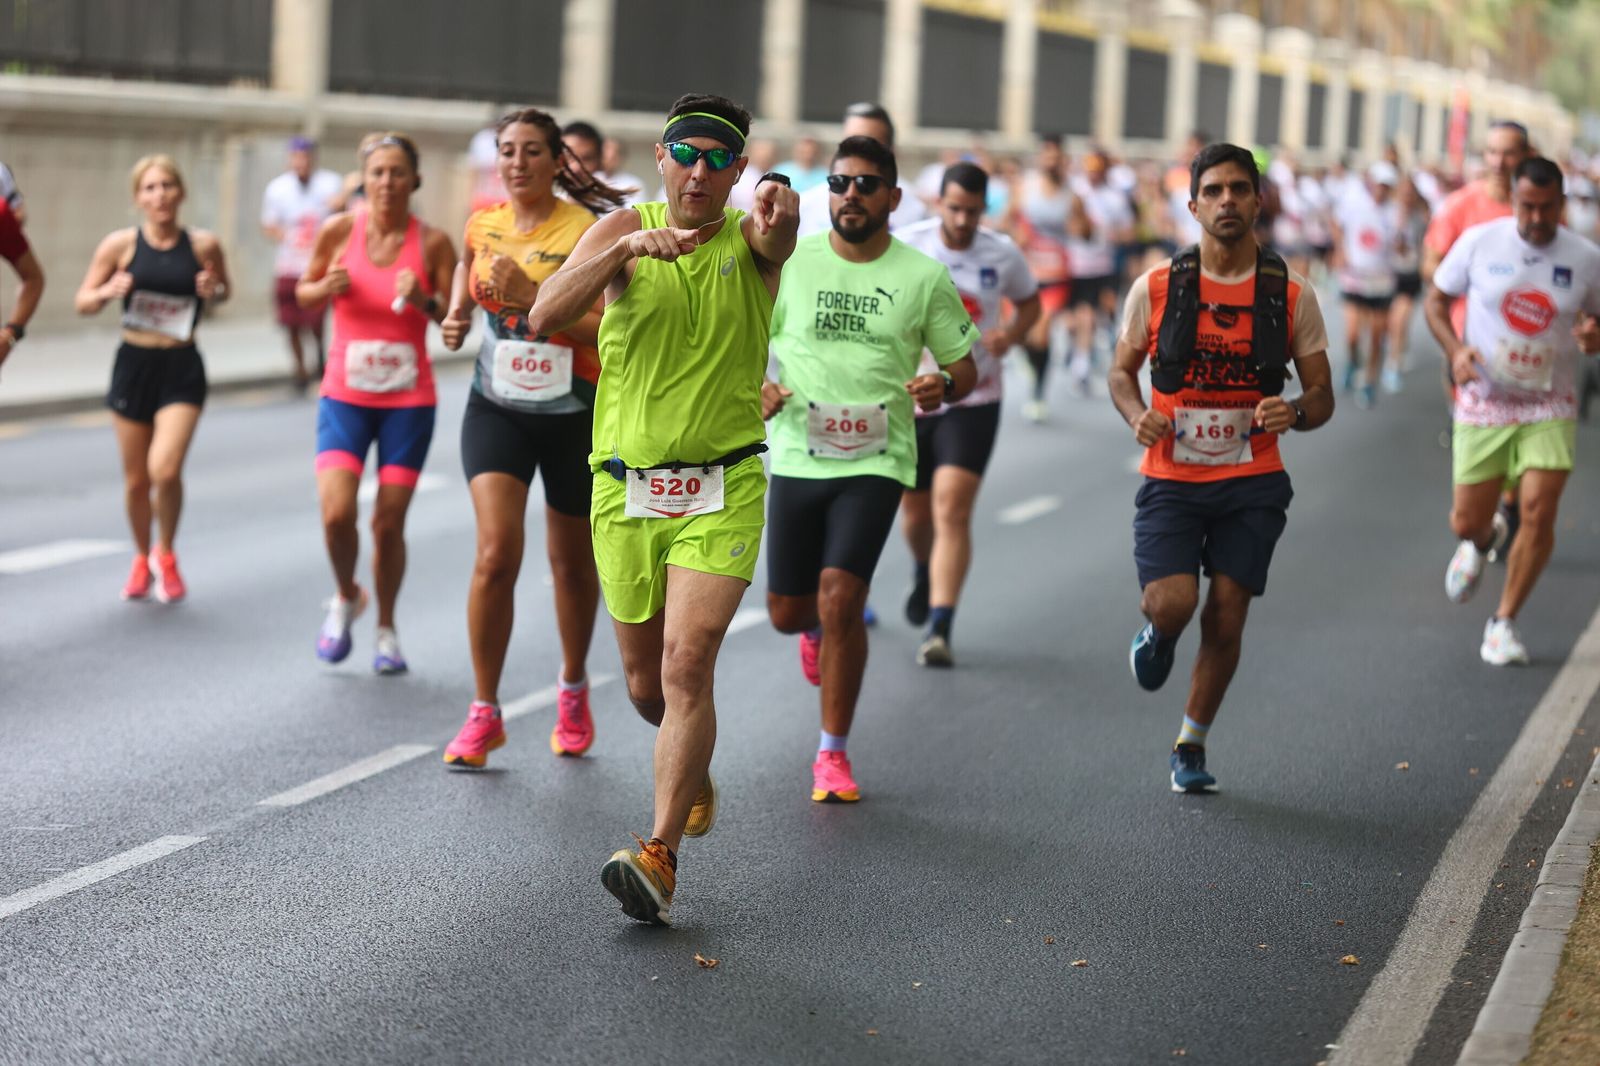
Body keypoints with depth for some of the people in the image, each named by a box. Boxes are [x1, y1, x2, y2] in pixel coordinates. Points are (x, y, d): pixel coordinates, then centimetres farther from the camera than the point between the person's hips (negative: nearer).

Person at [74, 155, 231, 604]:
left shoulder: (203, 245, -3)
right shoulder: (121, 244, -3)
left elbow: (223, 290, 15)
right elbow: (83, 302, 4)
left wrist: (213, 291, -8)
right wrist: (107, 291, -17)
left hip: (182, 369, -1)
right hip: (134, 364, 1)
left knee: (165, 469, -18)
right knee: (135, 480, 10)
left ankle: (166, 554, 9)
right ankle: (142, 558, 36)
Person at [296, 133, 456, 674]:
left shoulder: (432, 242, -6)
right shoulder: (339, 230, -4)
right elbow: (304, 291, 10)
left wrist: (425, 301, -21)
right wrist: (327, 288, -12)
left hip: (409, 400, 0)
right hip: (344, 395, 0)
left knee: (389, 522, 3)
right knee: (335, 514, -14)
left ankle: (386, 628, 25)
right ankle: (346, 597, 17)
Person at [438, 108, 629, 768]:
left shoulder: (587, 231, -12)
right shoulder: (482, 224, 2)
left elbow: (609, 330, -19)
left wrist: (531, 296, -27)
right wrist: (457, 316, 6)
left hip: (574, 413, -2)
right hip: (497, 408, 2)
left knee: (572, 561, 13)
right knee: (496, 553, -15)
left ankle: (573, 689, 38)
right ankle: (484, 714, -5)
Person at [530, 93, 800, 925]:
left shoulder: (748, 239, -2)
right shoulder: (624, 230, 0)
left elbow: (777, 239, -29)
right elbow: (545, 316, -15)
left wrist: (780, 217, -53)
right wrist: (625, 248, -30)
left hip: (723, 489, -2)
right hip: (626, 485, 2)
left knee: (686, 662, -16)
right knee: (645, 683, 13)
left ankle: (661, 857, -14)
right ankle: (695, 773, 45)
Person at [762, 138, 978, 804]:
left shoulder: (924, 277, 1)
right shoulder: (788, 263, 2)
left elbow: (964, 367, 9)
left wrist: (943, 386, -13)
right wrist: (758, 388, -9)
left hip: (877, 460, -2)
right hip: (797, 456, 2)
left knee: (841, 598, -16)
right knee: (786, 612, 7)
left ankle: (833, 754, 0)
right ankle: (817, 629, 48)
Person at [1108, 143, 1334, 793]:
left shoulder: (1292, 295, 0)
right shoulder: (1156, 288, -1)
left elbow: (1321, 397, 5)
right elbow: (1122, 372, 10)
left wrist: (1296, 413, -19)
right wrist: (1138, 415, -12)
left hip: (1252, 483, 1)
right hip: (1171, 478, -1)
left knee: (1226, 617, 1)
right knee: (1172, 603, -18)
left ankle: (1191, 746, 23)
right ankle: (1157, 634, 22)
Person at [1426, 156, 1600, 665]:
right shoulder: (1478, 242, -5)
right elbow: (1436, 301, 5)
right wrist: (1455, 349, -14)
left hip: (1550, 406, 0)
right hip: (1484, 401, 0)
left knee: (1538, 512, -15)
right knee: (1465, 523, 3)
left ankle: (1504, 622, 4)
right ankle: (1481, 542, 44)